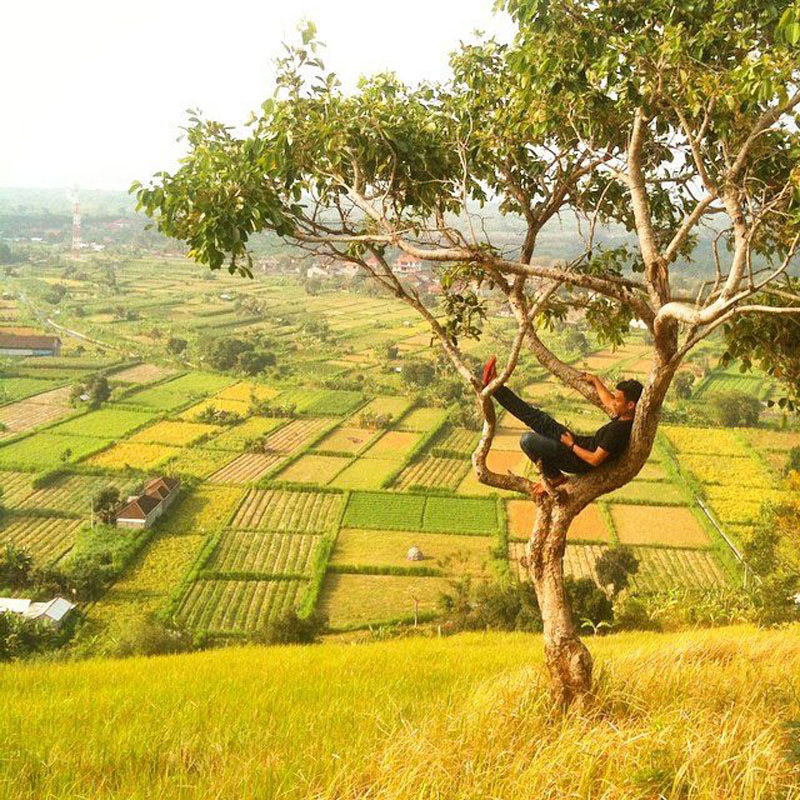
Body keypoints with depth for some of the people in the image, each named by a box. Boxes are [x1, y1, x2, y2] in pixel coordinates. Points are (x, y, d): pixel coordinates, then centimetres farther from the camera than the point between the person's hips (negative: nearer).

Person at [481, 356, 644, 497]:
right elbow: (609, 402, 22)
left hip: (579, 460, -9)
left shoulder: (619, 429, -29)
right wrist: (595, 380, 32)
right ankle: (494, 386, 13)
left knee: (528, 440, -18)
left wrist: (571, 445, -14)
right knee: (538, 419, 8)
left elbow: (595, 460, -28)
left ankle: (554, 478, 3)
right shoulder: (625, 417, -1)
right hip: (584, 444, 9)